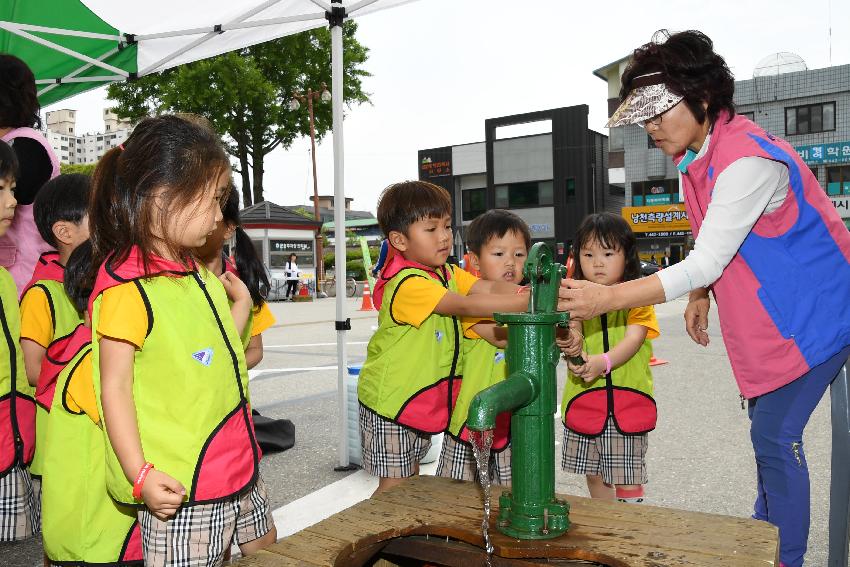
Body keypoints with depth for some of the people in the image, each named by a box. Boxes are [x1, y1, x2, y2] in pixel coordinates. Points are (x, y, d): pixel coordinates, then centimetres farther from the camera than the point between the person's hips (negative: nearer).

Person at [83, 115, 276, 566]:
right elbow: (114, 388, -17)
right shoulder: (126, 289, -18)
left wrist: (241, 304, 7)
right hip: (179, 488, -8)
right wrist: (141, 475, -20)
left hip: (238, 463, 9)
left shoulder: (198, 274, 9)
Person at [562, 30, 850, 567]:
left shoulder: (748, 161, -29)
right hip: (768, 316, 9)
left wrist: (608, 298, -36)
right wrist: (701, 295, 0)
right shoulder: (697, 154, 0)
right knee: (767, 429, 17)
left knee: (774, 436, -7)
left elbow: (705, 263, -32)